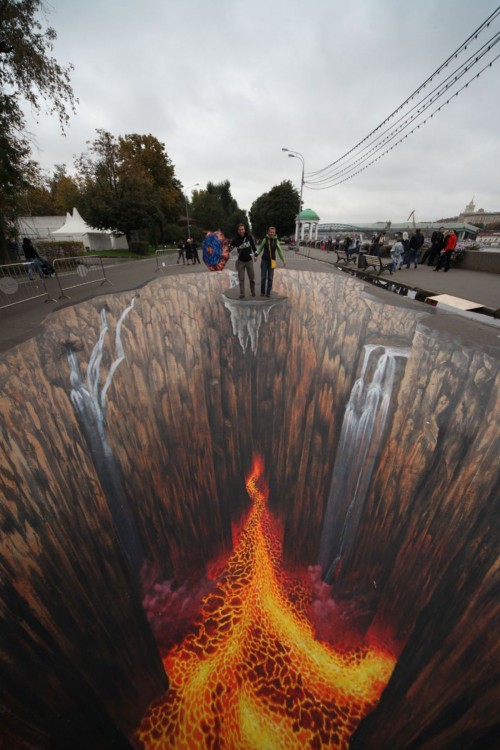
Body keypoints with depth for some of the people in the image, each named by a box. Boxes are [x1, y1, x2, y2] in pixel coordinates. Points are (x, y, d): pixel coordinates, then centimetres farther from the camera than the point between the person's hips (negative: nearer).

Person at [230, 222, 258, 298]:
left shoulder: (249, 237, -8)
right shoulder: (235, 239, -10)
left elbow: (253, 246, 6)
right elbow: (230, 248, -7)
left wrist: (255, 255, 6)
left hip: (249, 260, 1)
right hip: (241, 261, 0)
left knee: (252, 278, 9)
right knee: (241, 279, 2)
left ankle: (253, 292, 27)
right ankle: (242, 294, 13)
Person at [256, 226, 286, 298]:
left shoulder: (276, 241, 0)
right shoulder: (265, 239, -2)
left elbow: (280, 251, 3)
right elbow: (260, 248, 4)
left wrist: (283, 260, -1)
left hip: (272, 261, 1)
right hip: (264, 260, -1)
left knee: (270, 278, 3)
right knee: (263, 277, 2)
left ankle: (268, 292, 11)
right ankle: (262, 292, 16)